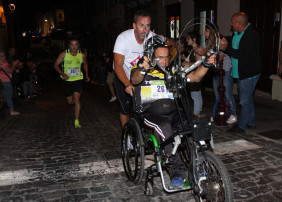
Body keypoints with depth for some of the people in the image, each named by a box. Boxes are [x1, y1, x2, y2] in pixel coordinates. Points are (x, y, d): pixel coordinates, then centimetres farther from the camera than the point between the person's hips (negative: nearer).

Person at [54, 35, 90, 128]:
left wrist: (87, 75, 2)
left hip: (78, 79, -1)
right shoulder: (64, 54, -12)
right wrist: (62, 74, -20)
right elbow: (56, 65, -5)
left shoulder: (82, 55, -8)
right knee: (69, 102, 11)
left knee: (77, 99, -17)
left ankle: (76, 121, -9)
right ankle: (72, 96, 52)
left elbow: (85, 64, 13)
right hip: (67, 80, 1)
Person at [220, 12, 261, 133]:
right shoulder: (238, 33, 8)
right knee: (248, 99, 18)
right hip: (240, 73, 10)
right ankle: (251, 123, 32)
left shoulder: (251, 35, -21)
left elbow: (243, 55, -28)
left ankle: (241, 126, 5)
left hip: (248, 73, -10)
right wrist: (226, 44, -2)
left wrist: (227, 48, -23)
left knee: (245, 100, -4)